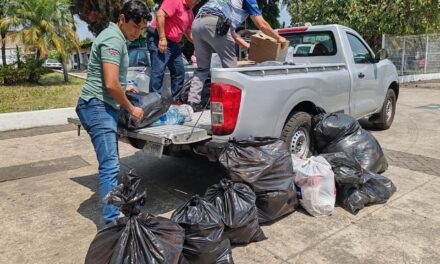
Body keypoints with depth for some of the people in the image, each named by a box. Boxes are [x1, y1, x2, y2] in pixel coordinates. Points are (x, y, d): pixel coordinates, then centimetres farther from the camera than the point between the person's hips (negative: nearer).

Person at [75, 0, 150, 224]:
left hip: (102, 107, 10)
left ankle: (113, 210, 27)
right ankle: (113, 221, -15)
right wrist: (131, 109, -9)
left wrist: (124, 89, 28)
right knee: (110, 166, -16)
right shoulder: (113, 39, -12)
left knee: (110, 163, 15)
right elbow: (111, 84, -21)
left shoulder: (115, 37, 20)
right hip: (98, 107, -10)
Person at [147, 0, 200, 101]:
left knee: (179, 72, 11)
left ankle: (176, 100, 21)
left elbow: (188, 33, 25)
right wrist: (162, 38, -25)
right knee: (158, 71, -13)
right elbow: (160, 15, -22)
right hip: (159, 39, -10)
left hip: (173, 43, 10)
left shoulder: (190, 12, 17)